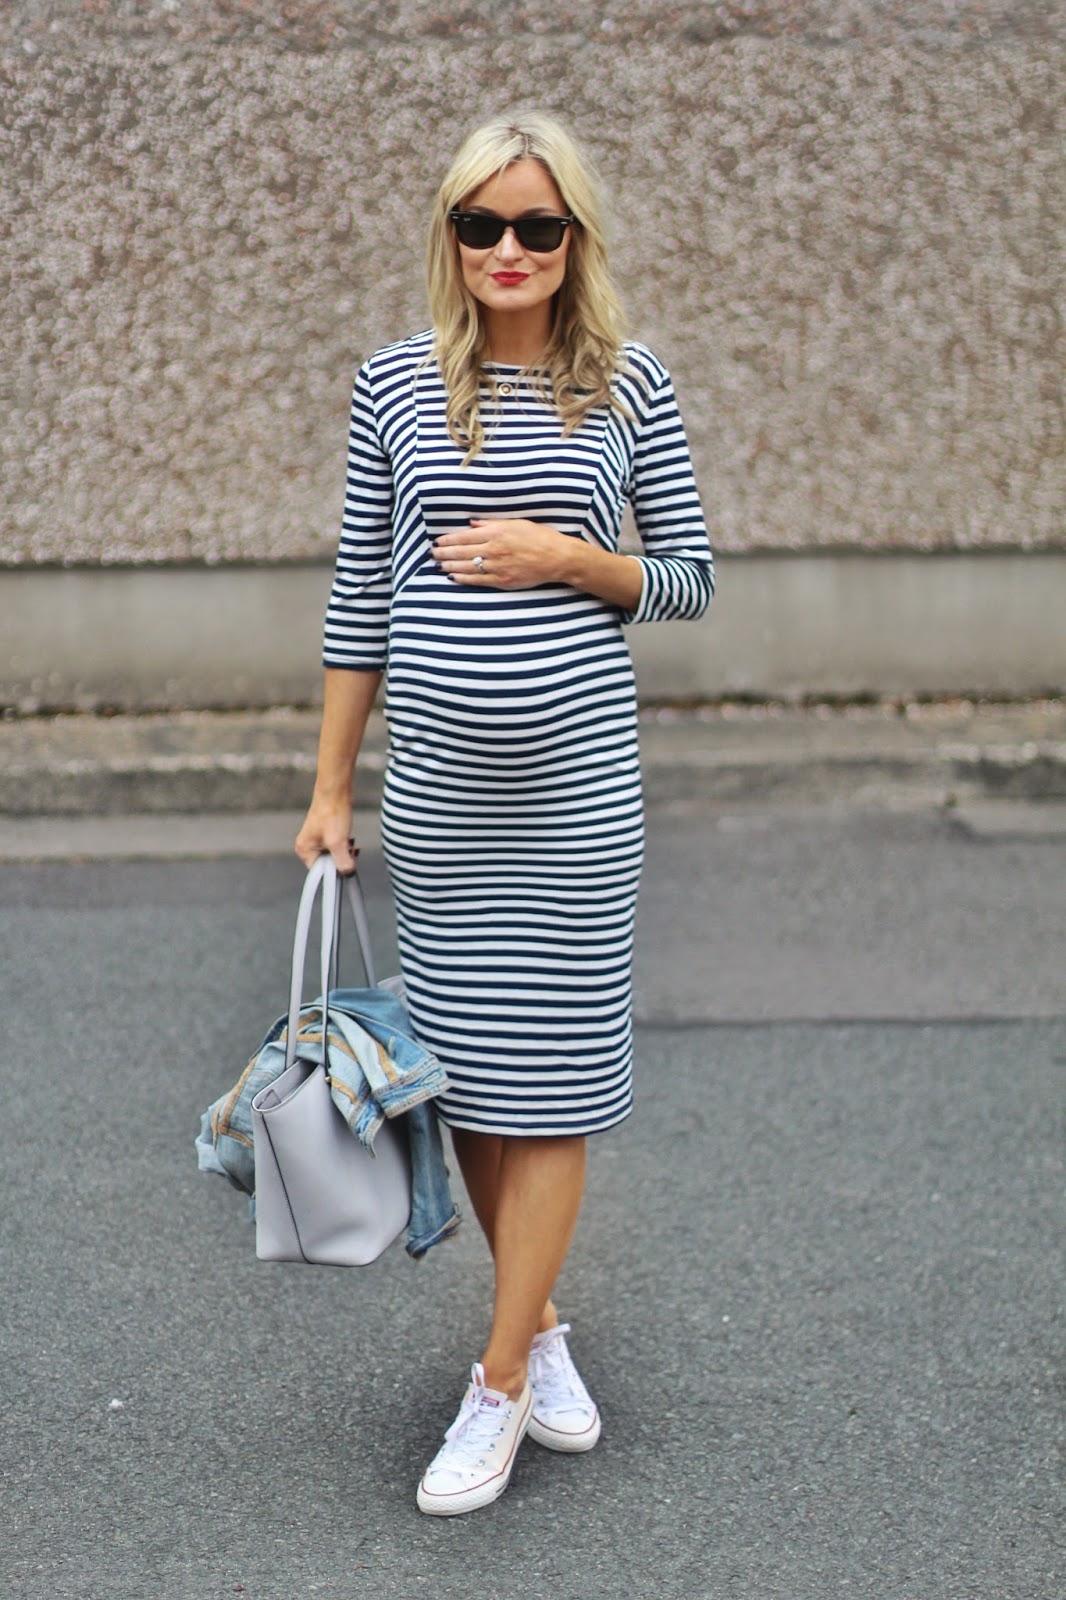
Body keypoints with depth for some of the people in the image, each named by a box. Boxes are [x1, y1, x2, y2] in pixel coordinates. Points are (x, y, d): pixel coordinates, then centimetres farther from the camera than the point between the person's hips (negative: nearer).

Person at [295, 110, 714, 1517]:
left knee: (551, 1075, 0)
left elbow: (692, 579, 6)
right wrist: (331, 786, 6)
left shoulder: (629, 386, 1)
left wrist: (572, 559, -12)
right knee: (462, 1063, 9)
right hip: (434, 774, 2)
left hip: (575, 770, -2)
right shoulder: (395, 386, 3)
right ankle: (538, 1327, 28)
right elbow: (360, 598, 6)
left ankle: (499, 1387, 11)